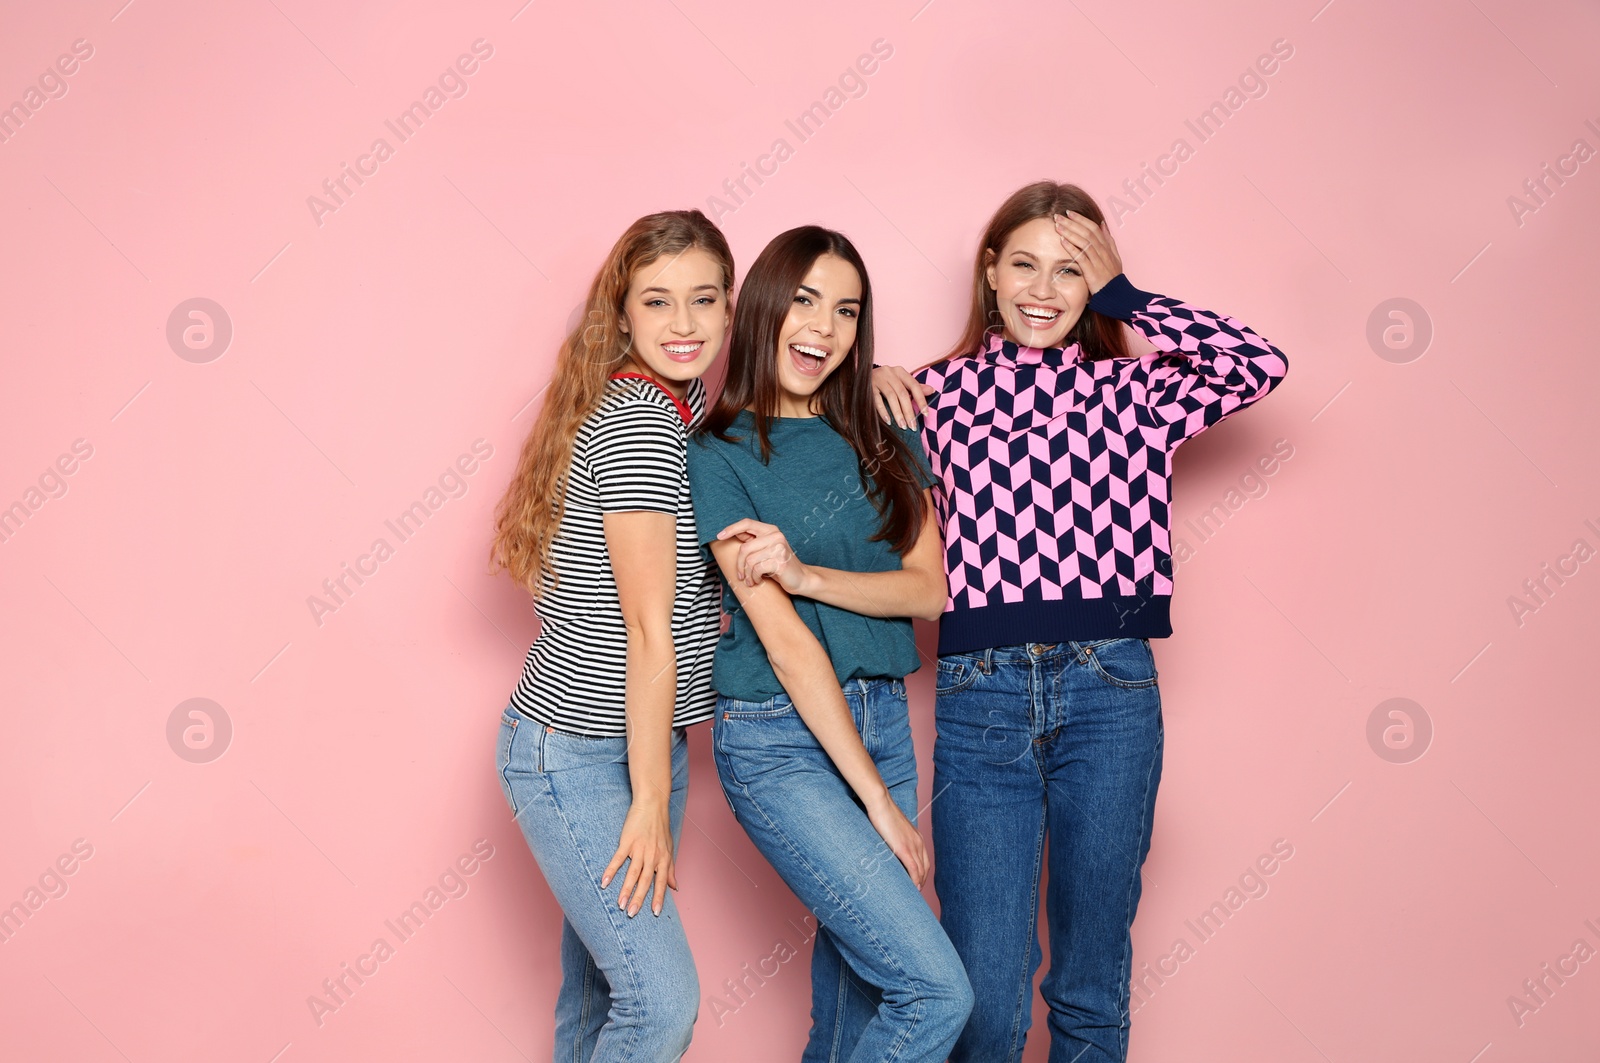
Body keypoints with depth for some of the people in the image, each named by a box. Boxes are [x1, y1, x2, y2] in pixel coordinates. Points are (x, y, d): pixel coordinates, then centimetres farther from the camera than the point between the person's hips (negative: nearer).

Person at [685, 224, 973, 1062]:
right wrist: (878, 799, -16)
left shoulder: (884, 439, 10)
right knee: (936, 989, -12)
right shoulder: (721, 455, -8)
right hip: (780, 742, -6)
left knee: (859, 975, 13)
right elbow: (783, 638, -14)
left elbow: (930, 589, 0)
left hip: (882, 722, 6)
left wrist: (803, 572, -18)